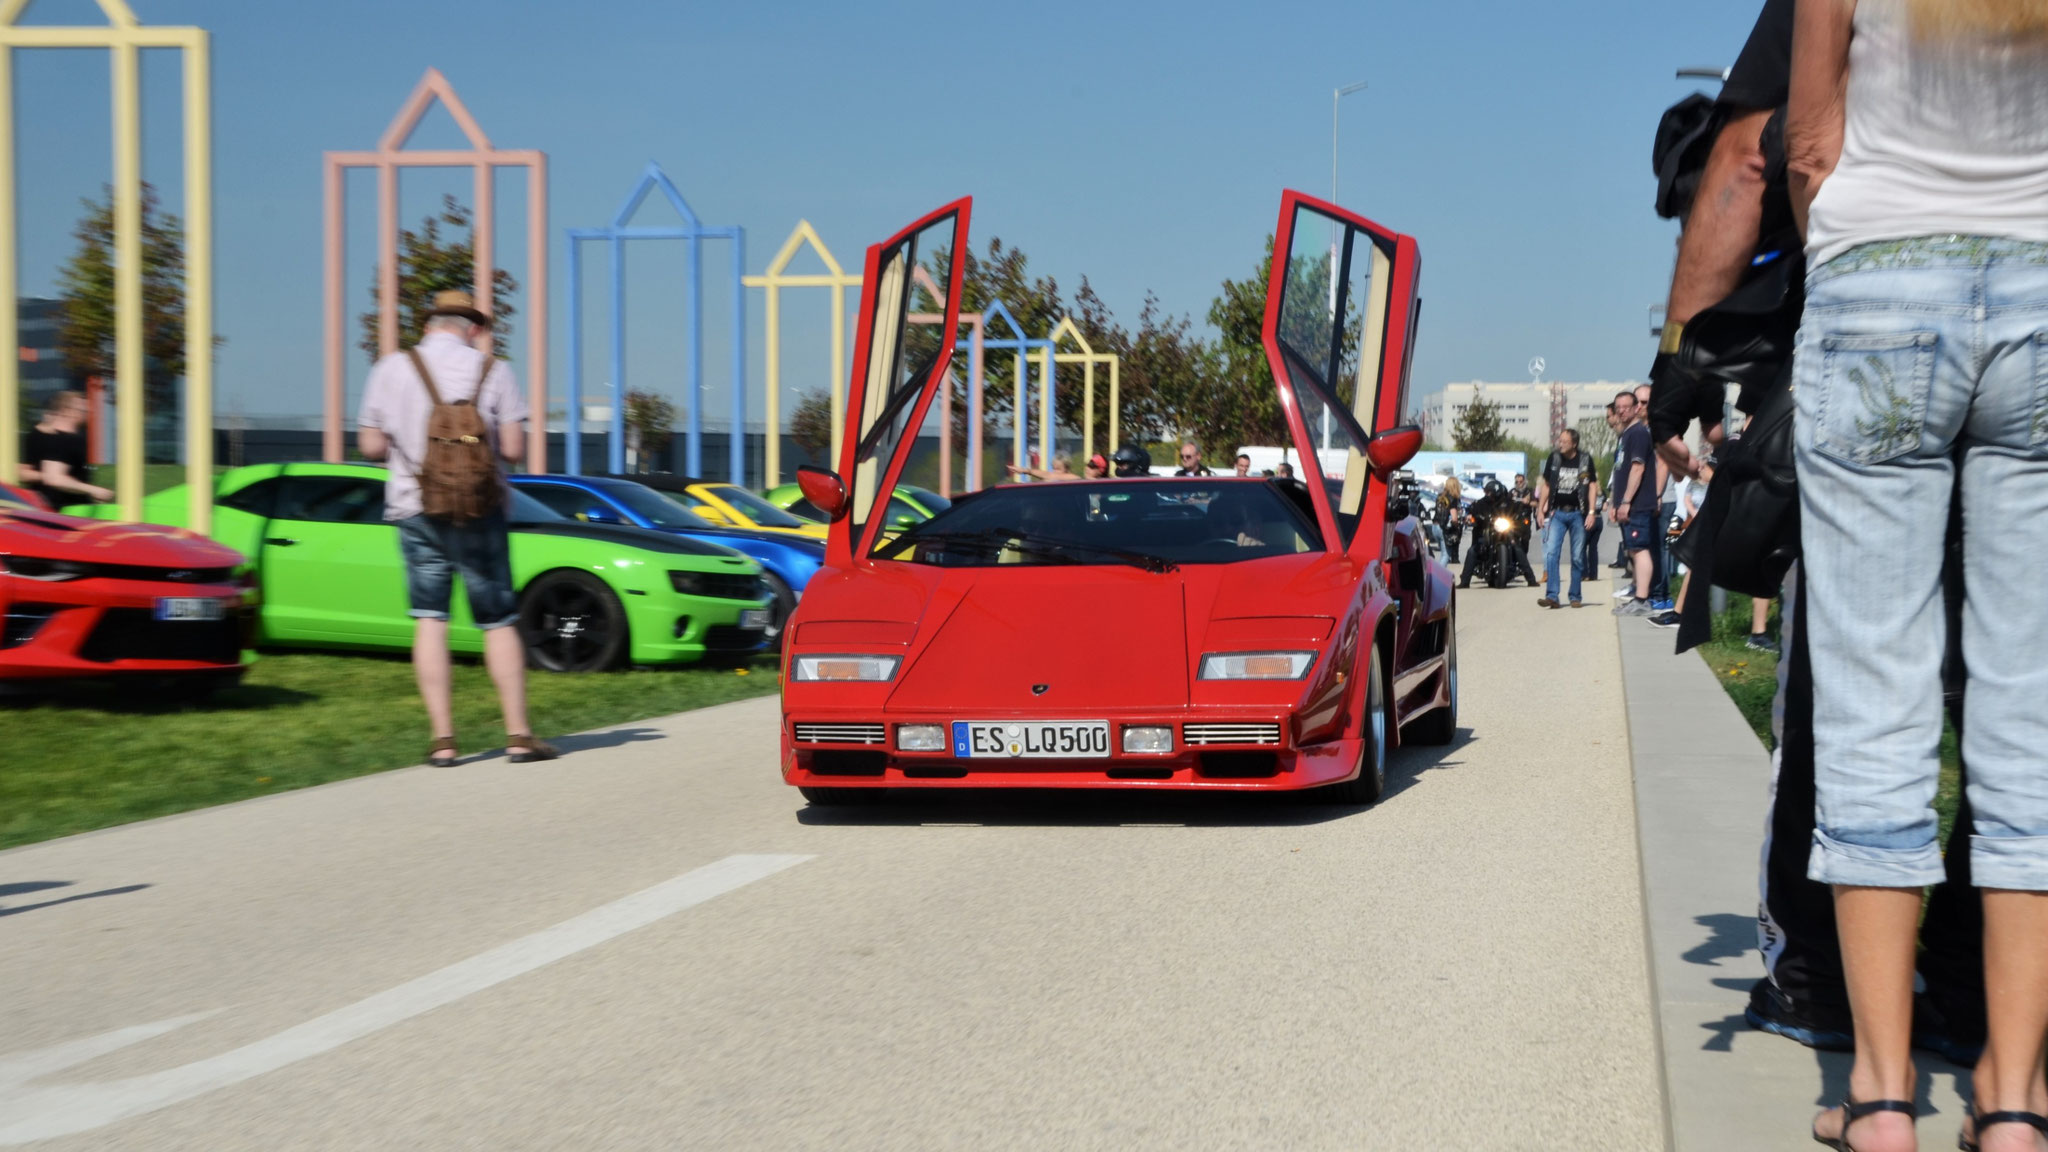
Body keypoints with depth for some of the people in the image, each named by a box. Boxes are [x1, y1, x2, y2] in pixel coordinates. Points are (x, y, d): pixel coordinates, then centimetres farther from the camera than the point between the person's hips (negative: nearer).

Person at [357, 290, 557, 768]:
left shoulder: (392, 369, 0)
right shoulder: (492, 370, -3)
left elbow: (371, 446, 1)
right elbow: (514, 449, -7)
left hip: (415, 508, 1)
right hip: (480, 511, -1)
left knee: (429, 619, 4)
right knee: (499, 622, 6)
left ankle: (443, 738, -1)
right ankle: (518, 734, 6)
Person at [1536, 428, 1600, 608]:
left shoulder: (1585, 460, 0)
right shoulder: (1554, 458, 6)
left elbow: (1592, 486, 1)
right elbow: (1546, 485, 13)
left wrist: (1591, 512, -7)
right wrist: (1540, 510, 8)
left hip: (1577, 514, -2)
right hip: (1557, 513, 2)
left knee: (1577, 557, 4)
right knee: (1551, 553, -11)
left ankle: (1575, 597, 12)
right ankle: (1551, 596, -14)